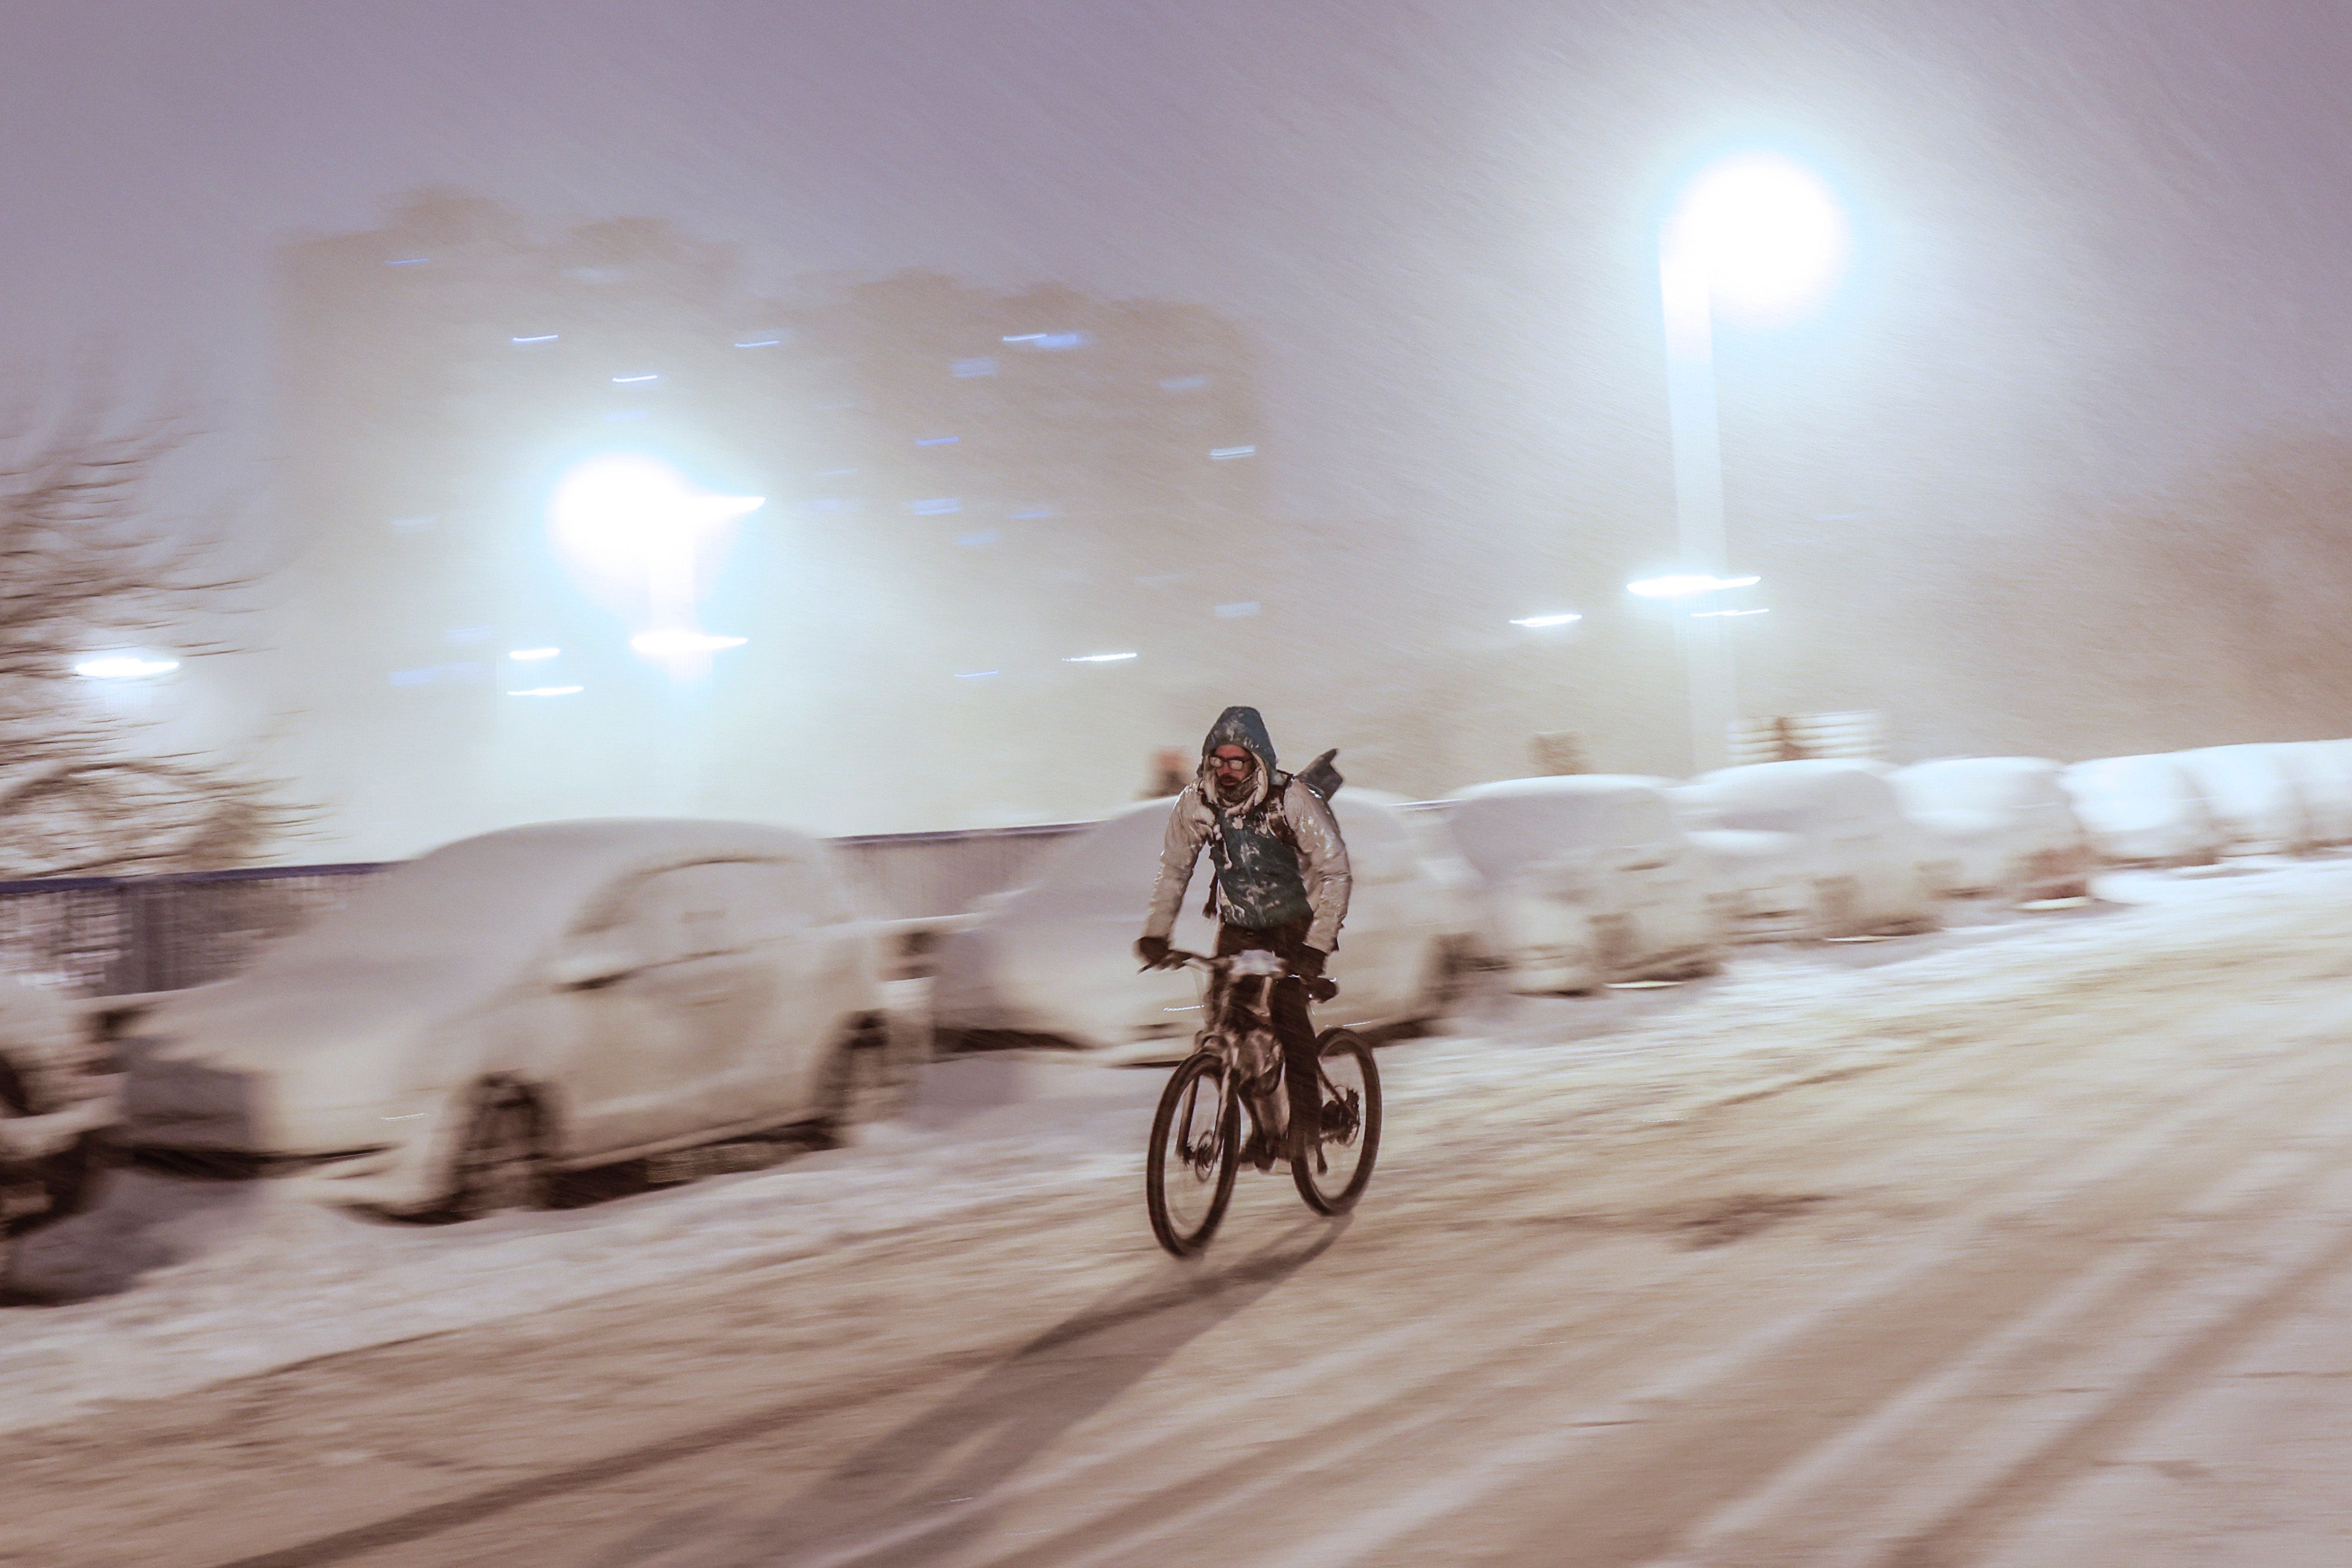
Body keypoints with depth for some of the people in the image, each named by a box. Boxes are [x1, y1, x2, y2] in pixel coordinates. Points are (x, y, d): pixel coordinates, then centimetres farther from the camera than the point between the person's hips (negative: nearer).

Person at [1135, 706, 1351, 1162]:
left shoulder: (1293, 800, -22)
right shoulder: (1196, 802, -12)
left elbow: (1335, 871, -21)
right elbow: (1173, 870, 1)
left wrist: (1317, 947, -31)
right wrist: (1155, 933, -10)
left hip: (1297, 924, -3)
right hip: (1239, 926, 4)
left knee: (1288, 1009, -25)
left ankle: (1306, 1122, -13)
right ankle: (1263, 1122, 5)